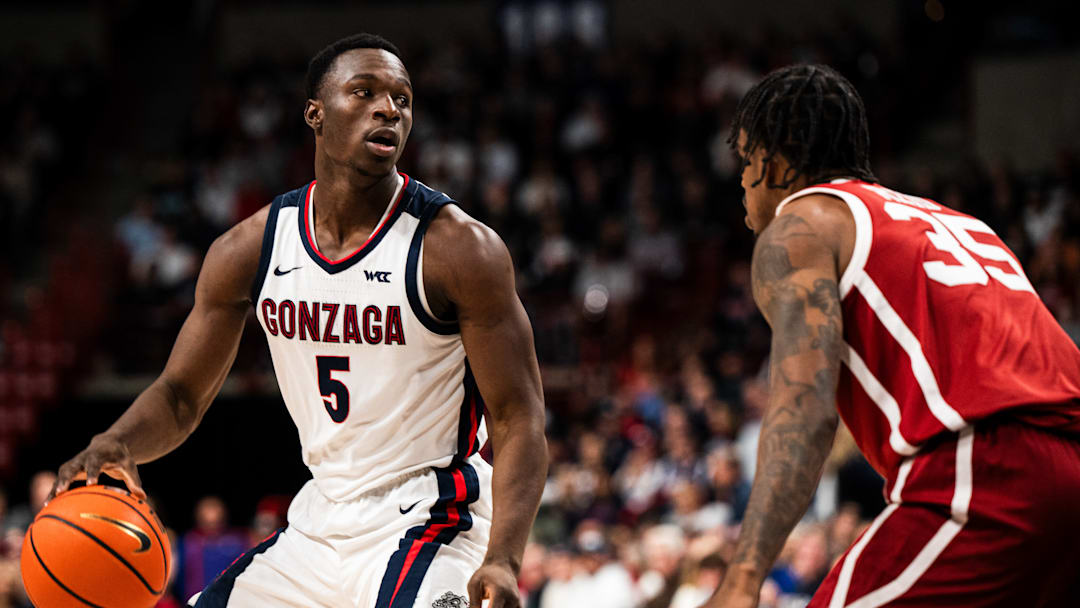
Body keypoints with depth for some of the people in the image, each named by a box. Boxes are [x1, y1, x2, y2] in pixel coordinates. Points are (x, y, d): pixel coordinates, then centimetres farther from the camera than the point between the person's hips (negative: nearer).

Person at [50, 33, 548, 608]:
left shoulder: (459, 248, -13)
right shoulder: (249, 249, 0)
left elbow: (518, 421, -14)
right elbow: (180, 396, 9)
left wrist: (502, 560, -29)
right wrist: (117, 443, -14)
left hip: (429, 522, -5)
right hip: (317, 524, 5)